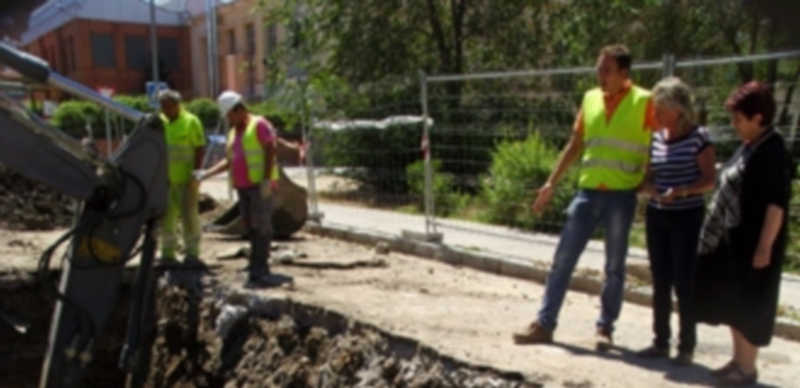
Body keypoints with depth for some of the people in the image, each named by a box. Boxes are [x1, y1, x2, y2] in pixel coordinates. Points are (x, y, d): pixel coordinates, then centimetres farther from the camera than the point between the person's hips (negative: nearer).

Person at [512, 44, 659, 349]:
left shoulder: (644, 102, -5)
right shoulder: (590, 98, 8)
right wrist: (551, 183, 12)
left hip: (622, 195, -4)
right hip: (587, 192, 4)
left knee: (614, 267, 7)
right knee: (563, 259, 4)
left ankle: (605, 328, 21)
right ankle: (544, 324, 12)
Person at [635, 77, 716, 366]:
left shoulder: (698, 137, -9)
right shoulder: (655, 138, 7)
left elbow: (710, 180, -9)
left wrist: (682, 191, -24)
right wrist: (649, 188, -10)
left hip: (688, 218, -5)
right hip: (656, 216, 5)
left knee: (684, 283, 0)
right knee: (660, 283, 11)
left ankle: (687, 346, 13)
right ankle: (661, 342, 21)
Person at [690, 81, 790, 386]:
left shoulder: (772, 151, -16)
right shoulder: (749, 146, 11)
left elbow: (778, 202, -19)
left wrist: (765, 246, -21)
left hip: (753, 243, -9)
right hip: (733, 240, 9)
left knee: (748, 306, 2)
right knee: (731, 303, 16)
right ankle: (738, 360, 30)